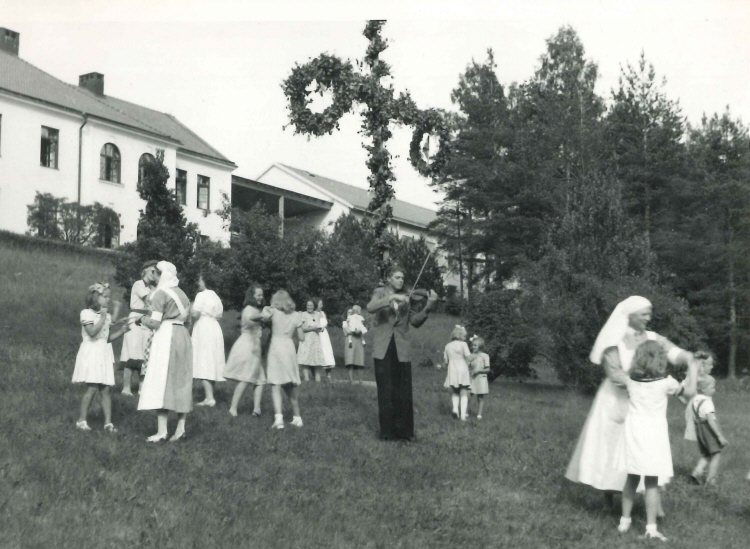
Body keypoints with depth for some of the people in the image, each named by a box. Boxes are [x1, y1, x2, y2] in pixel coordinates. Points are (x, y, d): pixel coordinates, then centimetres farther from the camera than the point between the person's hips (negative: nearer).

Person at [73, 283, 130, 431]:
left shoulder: (107, 316, 14)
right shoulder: (87, 313, -7)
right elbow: (92, 332, -22)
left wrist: (121, 331, 5)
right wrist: (102, 317, -18)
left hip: (104, 354, 7)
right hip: (91, 353, -7)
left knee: (105, 390, 2)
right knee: (92, 388, -10)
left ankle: (108, 422, 2)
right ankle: (81, 420, 1)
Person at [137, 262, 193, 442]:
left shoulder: (160, 294, -7)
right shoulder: (181, 294, 15)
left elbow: (154, 323, -12)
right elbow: (186, 317, 11)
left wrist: (143, 319, 6)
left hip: (166, 335, -7)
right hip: (182, 335, 7)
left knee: (161, 381, -6)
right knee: (181, 382, 9)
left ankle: (162, 431, -10)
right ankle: (180, 429, 8)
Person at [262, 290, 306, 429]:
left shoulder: (274, 312, 3)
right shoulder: (296, 316, 9)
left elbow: (263, 316, -18)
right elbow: (301, 338, 9)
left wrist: (265, 309, 4)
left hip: (276, 347, -3)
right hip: (290, 348, 3)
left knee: (275, 385, -8)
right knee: (291, 385, 16)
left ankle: (278, 417, -24)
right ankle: (297, 417, 22)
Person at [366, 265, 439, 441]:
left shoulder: (406, 298, 11)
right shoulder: (380, 293, 7)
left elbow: (415, 321, 0)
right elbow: (370, 308, -15)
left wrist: (428, 307, -16)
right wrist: (392, 297, -26)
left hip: (402, 349, 2)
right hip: (383, 349, -1)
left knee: (403, 391, 0)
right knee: (386, 392, 0)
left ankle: (404, 431, 6)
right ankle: (387, 431, 8)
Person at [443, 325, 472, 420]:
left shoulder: (448, 346, 7)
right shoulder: (463, 344, -5)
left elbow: (446, 361, 7)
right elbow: (468, 357, -11)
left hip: (452, 370, 3)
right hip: (463, 370, -3)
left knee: (455, 393, 18)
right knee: (464, 394, 2)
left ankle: (455, 408, -6)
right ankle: (463, 414, -8)